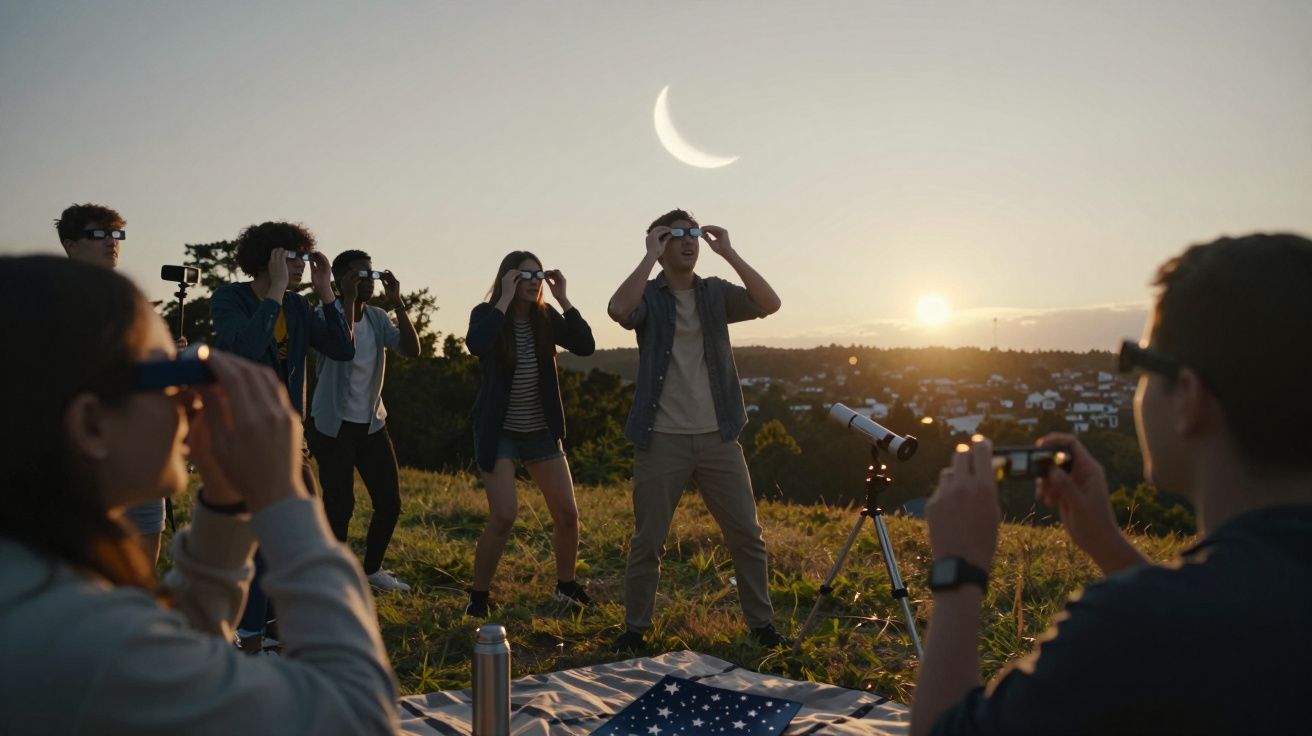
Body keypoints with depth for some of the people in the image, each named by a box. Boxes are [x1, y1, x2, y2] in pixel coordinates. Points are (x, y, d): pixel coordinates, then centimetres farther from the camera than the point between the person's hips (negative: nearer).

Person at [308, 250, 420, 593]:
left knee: (390, 502, 6)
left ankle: (372, 569, 26)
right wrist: (349, 300, -27)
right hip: (333, 425, -6)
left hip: (372, 423, 6)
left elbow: (412, 349, -8)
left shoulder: (377, 317, 5)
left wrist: (397, 302, -14)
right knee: (340, 505, -5)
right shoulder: (325, 313, -10)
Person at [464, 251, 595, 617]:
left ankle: (566, 585, 26)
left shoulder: (546, 317, 1)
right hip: (499, 432, -4)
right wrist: (506, 299, -27)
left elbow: (586, 346, -12)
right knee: (503, 517, -14)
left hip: (541, 431, 4)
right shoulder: (487, 313, -9)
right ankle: (478, 596, 6)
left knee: (567, 514, 4)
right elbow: (476, 345, -32)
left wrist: (563, 299, -16)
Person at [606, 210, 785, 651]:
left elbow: (770, 304, -9)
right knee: (648, 541, 5)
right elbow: (618, 309, -24)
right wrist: (650, 256, -17)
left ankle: (761, 623, 21)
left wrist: (729, 253, -12)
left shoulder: (716, 293, 7)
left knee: (746, 535, 7)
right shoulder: (648, 296, 0)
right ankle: (635, 628, 20)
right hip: (662, 439, -2)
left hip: (717, 437, 2)